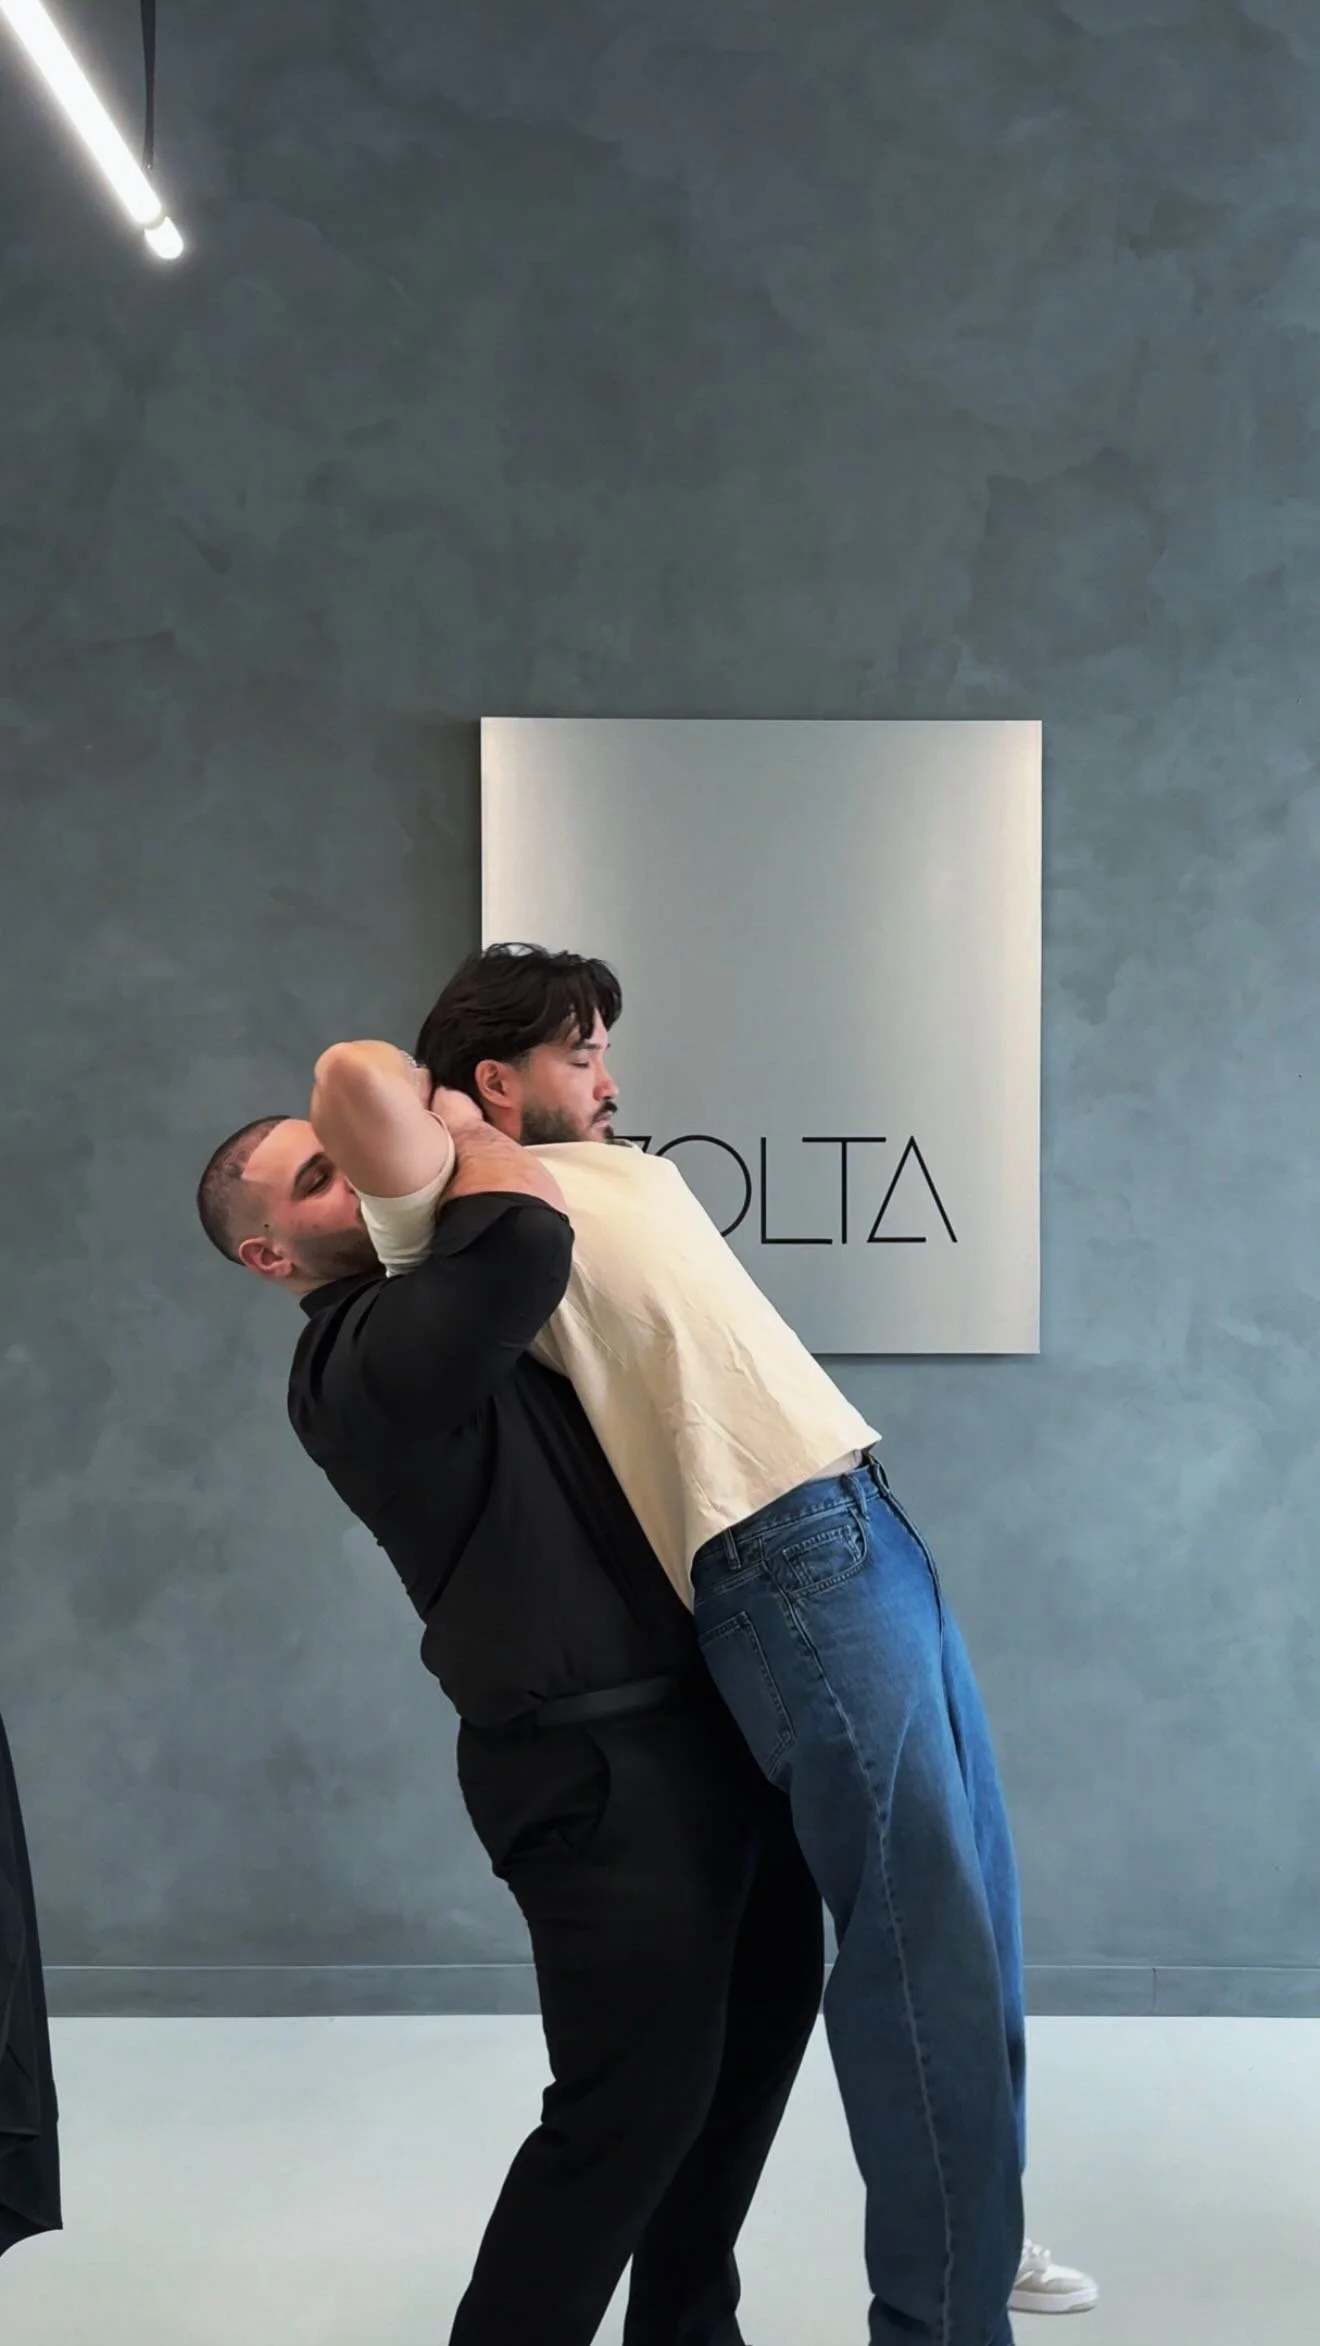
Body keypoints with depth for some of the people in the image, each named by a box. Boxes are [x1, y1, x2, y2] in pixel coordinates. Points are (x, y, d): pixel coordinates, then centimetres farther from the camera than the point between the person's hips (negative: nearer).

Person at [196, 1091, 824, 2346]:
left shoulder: (456, 1307, 14)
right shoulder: (356, 1364, -17)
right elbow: (527, 1229, -29)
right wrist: (456, 1127, -12)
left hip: (702, 1712, 10)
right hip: (597, 1767, -10)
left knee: (763, 2010, 19)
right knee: (636, 2091, -5)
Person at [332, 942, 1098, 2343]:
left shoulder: (624, 1173, 23)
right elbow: (361, 1073, -20)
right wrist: (434, 1109, 1)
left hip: (867, 1530, 10)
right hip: (795, 1567, -9)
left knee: (971, 1910, 17)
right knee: (923, 1947, -6)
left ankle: (974, 2232, 34)